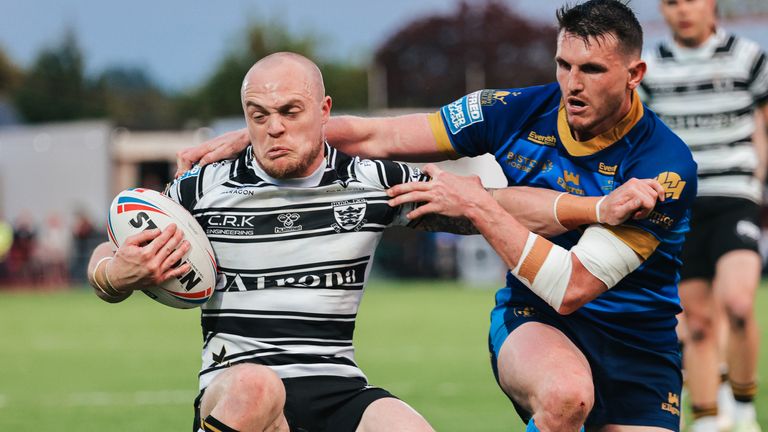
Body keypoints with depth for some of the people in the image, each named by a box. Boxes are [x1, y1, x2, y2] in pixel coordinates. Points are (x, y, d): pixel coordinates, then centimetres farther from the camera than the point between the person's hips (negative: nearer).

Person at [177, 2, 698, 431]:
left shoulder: (664, 164, -19)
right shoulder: (521, 111, -8)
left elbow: (571, 286, -24)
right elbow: (378, 137, -2)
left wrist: (478, 205, -25)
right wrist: (251, 136, -10)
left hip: (637, 342, 0)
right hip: (531, 321, 0)